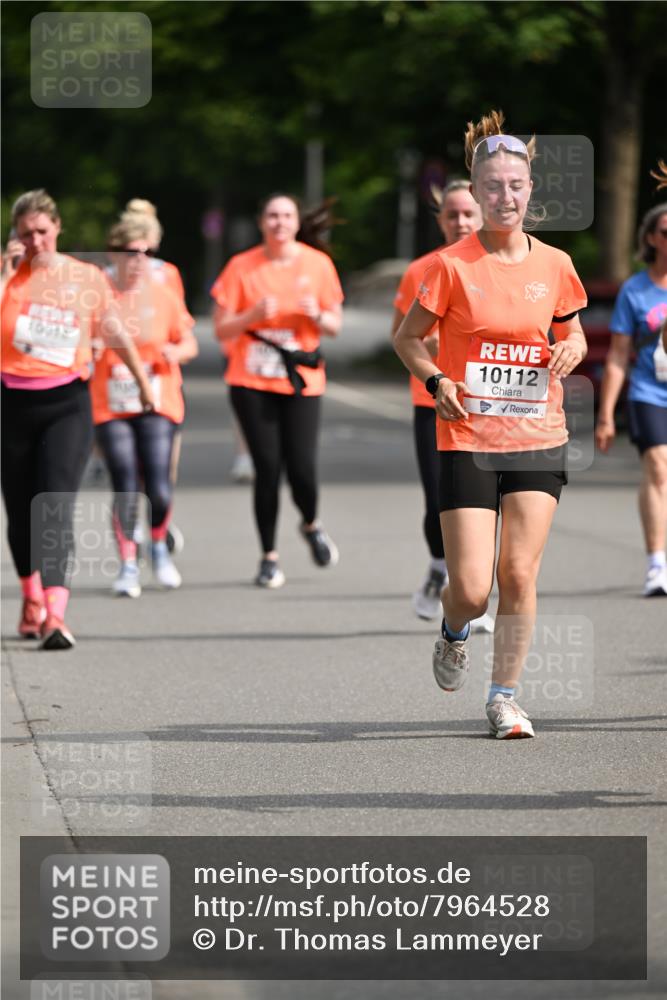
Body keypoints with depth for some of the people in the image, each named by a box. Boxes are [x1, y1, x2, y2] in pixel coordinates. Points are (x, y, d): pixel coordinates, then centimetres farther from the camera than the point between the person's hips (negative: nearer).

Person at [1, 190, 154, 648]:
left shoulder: (87, 278, 1)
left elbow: (117, 334, 14)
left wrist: (143, 382, 23)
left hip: (66, 403, -2)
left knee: (56, 509, -16)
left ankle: (55, 618, -25)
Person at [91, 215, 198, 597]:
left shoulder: (164, 297, 5)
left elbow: (189, 343, 11)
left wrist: (176, 351, -10)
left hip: (158, 406, 0)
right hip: (110, 407, 0)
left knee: (160, 489, -10)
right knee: (125, 488, -6)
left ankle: (160, 547, 18)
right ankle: (128, 565, 4)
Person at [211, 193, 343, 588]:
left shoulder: (318, 264, 3)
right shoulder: (242, 267, 0)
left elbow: (335, 326, 8)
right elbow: (222, 329, 0)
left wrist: (317, 315, -13)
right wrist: (254, 314, -18)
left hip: (302, 381, 0)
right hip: (252, 383, 0)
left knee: (302, 467, -9)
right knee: (268, 468, -6)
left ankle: (311, 525, 25)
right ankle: (270, 557, 8)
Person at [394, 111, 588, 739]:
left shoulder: (554, 265, 4)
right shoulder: (452, 266, -6)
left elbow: (573, 335, 19)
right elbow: (408, 338, 5)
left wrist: (571, 352, -4)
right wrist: (435, 381, -12)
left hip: (538, 436, 3)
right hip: (468, 439, -2)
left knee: (519, 575, -3)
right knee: (472, 589, -6)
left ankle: (504, 698, 13)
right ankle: (454, 633, 30)